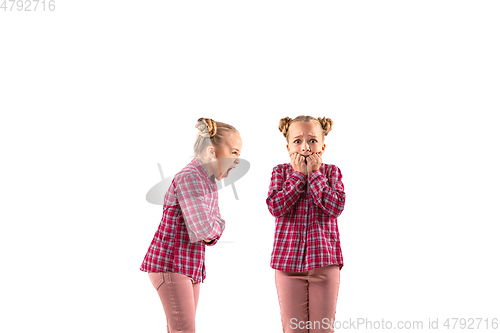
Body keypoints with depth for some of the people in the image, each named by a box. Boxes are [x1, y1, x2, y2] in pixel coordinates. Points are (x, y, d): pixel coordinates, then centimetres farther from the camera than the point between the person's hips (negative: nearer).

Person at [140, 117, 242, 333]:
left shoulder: (209, 182, 12)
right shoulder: (190, 178, -19)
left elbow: (213, 232, 12)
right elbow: (203, 229, -28)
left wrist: (212, 231, -10)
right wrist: (217, 225, -6)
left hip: (191, 266, 9)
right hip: (170, 264, -9)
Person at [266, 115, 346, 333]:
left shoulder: (331, 171, 3)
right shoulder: (281, 172, 4)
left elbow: (336, 207, -14)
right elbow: (275, 207, -13)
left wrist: (314, 173, -11)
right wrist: (298, 174, -10)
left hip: (324, 260, 0)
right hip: (288, 259, 0)